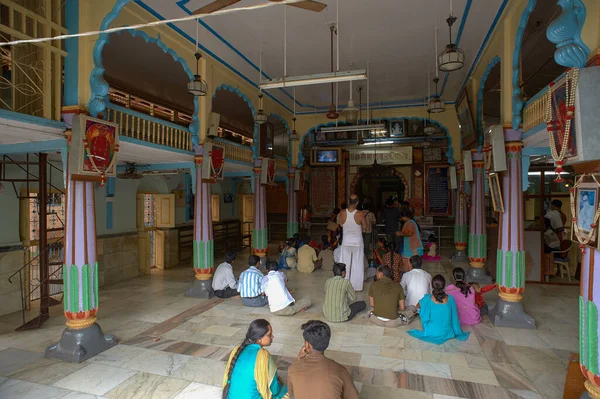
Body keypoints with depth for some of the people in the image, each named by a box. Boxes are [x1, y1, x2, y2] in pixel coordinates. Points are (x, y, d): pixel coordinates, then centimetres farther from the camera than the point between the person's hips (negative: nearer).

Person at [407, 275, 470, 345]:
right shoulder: (450, 299, -10)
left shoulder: (427, 299, -17)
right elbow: (454, 318, 1)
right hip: (447, 334, 3)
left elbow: (425, 319, -8)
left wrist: (420, 309, 11)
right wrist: (458, 334, 16)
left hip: (431, 334, -3)